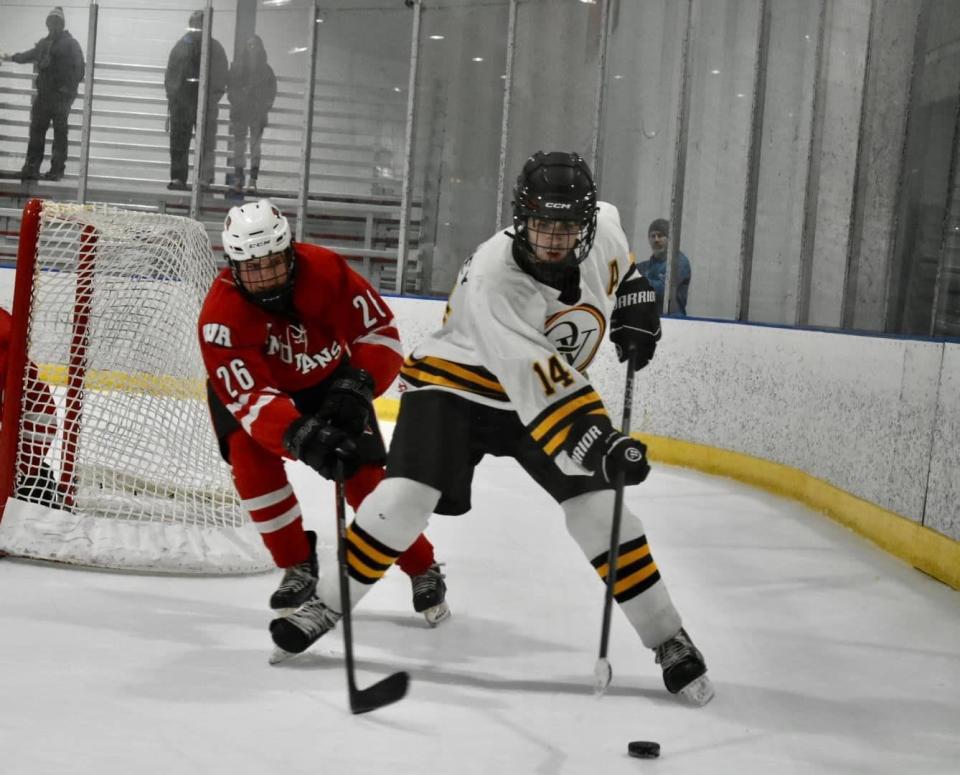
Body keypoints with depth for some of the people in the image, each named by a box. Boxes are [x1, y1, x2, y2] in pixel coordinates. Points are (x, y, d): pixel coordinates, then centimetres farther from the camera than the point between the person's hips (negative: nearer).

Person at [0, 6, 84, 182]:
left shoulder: (71, 44, -4)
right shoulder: (44, 43, 16)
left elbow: (78, 71, -9)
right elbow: (30, 55, 36)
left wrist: (68, 89, -17)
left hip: (61, 97, -6)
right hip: (43, 95, 6)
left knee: (59, 133, -2)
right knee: (36, 131, 3)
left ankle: (57, 170, 2)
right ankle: (31, 168, 5)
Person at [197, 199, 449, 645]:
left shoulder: (325, 270, -30)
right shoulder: (220, 315, -33)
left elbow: (381, 333, -20)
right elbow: (250, 398, -39)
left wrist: (356, 386, -36)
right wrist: (299, 436, -55)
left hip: (329, 380, 0)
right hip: (248, 385, 0)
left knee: (363, 475, -11)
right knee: (251, 456, -25)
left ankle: (424, 571, 7)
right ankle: (298, 566, -7)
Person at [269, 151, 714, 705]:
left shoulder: (603, 229, -16)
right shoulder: (492, 280, -35)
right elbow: (537, 383, -43)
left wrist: (634, 298, 5)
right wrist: (596, 442, -52)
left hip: (558, 387, 5)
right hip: (455, 383, -4)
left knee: (601, 508, -8)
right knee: (407, 497, -21)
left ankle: (669, 639, 4)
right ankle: (328, 604, 0)